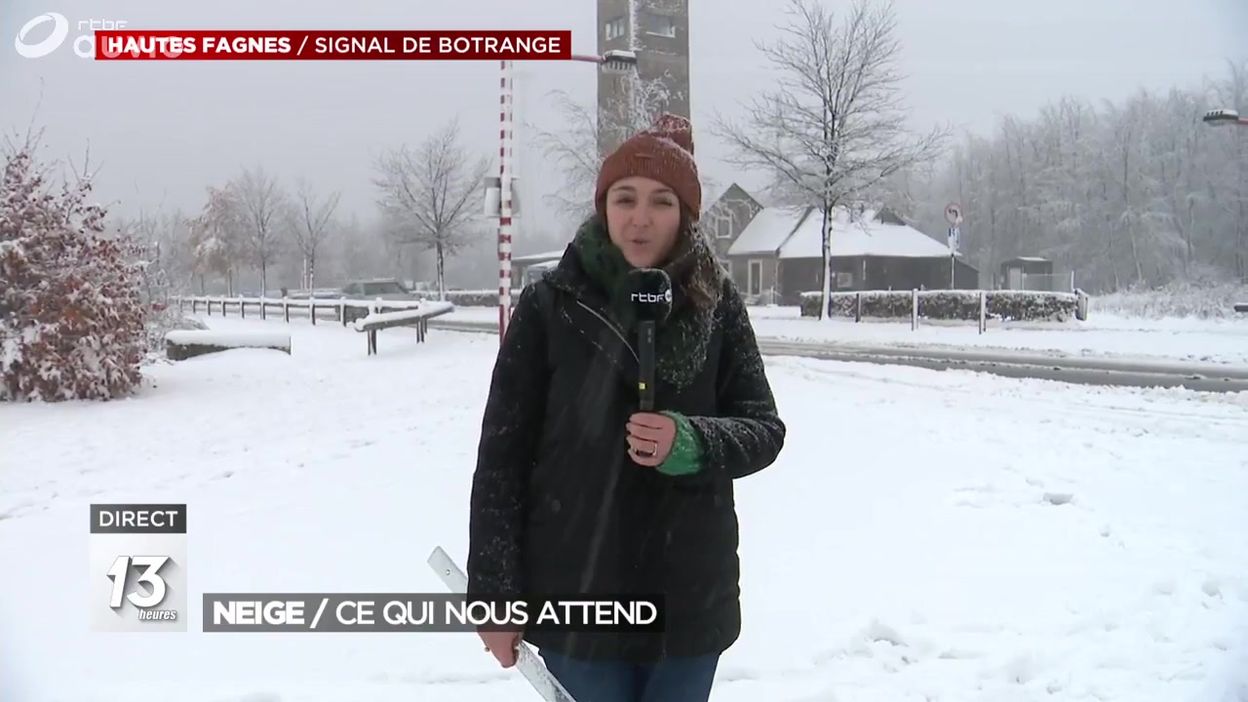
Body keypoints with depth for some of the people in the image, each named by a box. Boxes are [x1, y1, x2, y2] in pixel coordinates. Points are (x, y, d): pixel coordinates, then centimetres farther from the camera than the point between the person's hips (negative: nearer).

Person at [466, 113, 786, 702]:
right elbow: (502, 455, -4)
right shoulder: (550, 305, -6)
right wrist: (494, 591, -5)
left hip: (690, 601, 2)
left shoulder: (716, 304, -1)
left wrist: (689, 444, -19)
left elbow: (764, 429, 2)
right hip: (577, 597, -2)